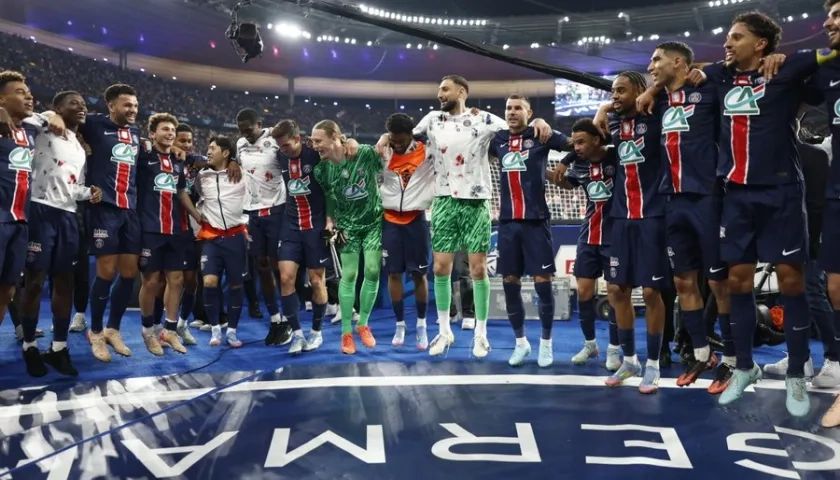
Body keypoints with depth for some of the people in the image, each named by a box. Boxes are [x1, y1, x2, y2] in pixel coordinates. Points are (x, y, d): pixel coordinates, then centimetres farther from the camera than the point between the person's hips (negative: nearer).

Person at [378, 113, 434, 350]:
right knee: (394, 273, 6)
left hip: (416, 219, -1)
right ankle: (400, 324, 20)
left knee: (419, 274, 5)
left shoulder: (427, 152, -5)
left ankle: (421, 324, 20)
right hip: (390, 220, 2)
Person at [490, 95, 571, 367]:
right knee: (509, 282, 7)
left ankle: (546, 343, 15)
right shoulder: (498, 139, 11)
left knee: (542, 282, -2)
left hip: (536, 220, -4)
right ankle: (521, 342, 23)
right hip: (507, 221, 4)